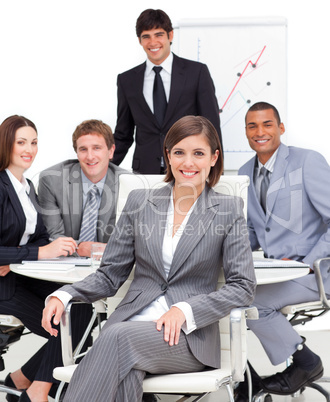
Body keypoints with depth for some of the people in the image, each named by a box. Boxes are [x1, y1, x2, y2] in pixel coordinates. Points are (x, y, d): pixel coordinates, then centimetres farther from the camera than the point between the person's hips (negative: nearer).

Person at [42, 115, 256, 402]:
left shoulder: (229, 209, 5)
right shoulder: (139, 202, 12)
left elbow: (243, 286, -1)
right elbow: (111, 274, 12)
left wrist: (185, 310, -15)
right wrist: (64, 295, -7)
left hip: (189, 336, -2)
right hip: (132, 322, 2)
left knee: (117, 336, -33)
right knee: (124, 377, -34)